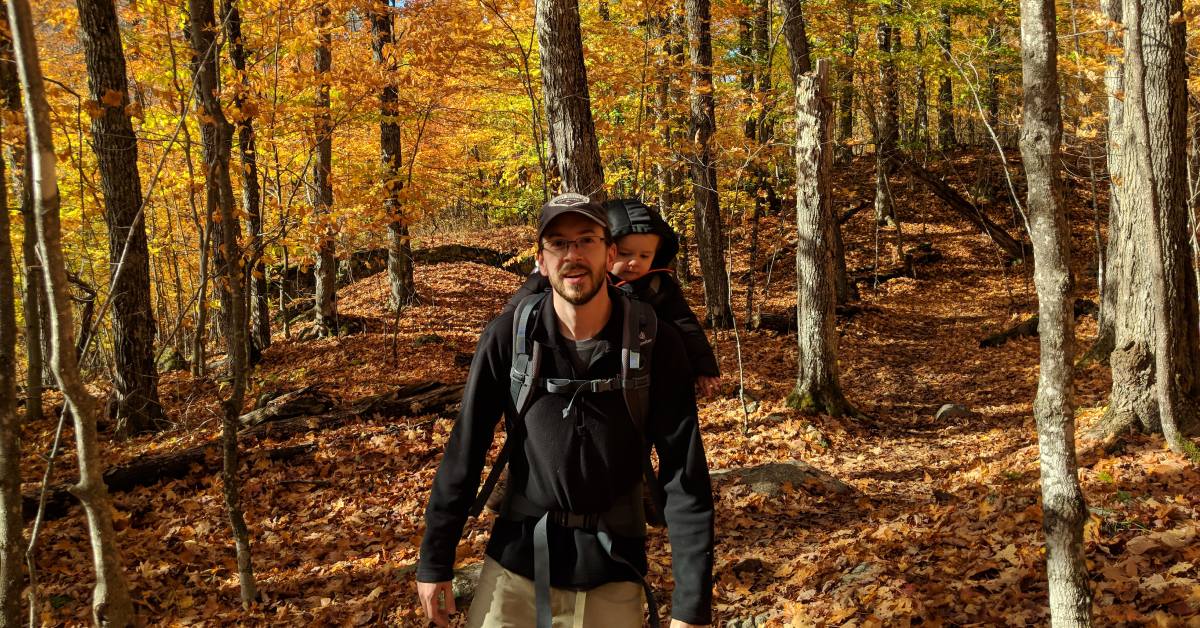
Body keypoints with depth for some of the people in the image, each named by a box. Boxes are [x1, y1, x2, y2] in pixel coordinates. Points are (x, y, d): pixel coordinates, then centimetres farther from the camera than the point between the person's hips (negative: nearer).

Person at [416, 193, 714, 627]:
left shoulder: (655, 343, -11)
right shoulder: (508, 338, -9)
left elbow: (684, 474, -12)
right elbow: (464, 453, -3)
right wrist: (435, 560, -1)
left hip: (612, 572, 0)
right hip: (515, 562, 1)